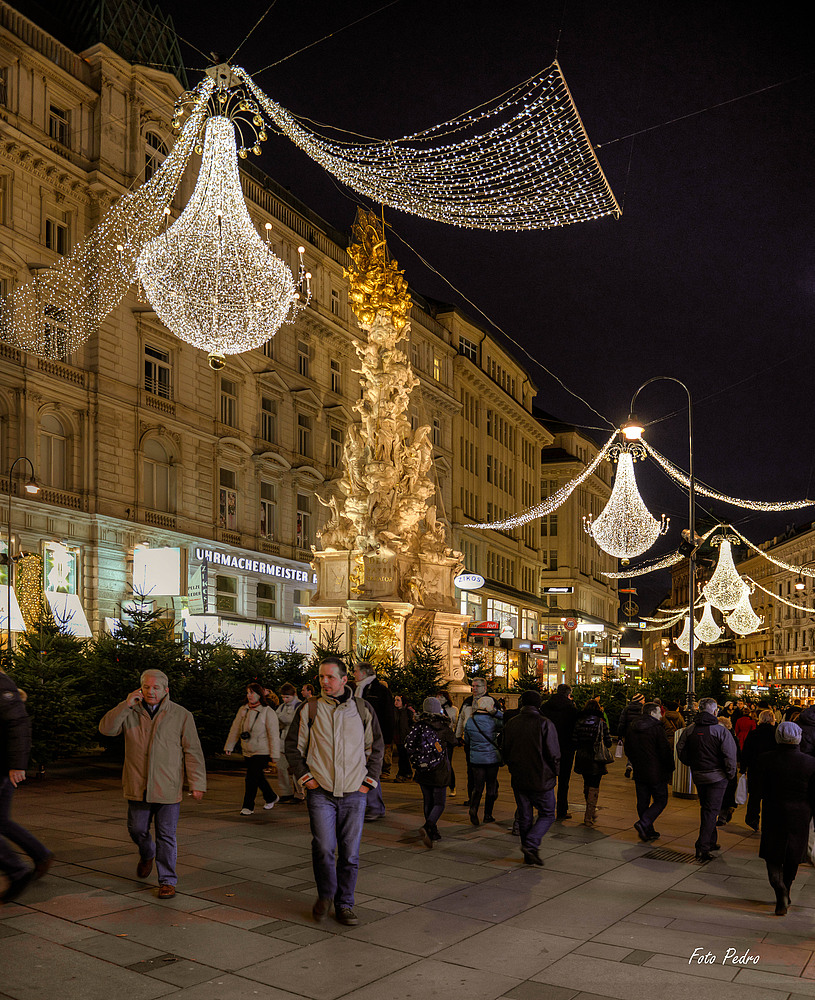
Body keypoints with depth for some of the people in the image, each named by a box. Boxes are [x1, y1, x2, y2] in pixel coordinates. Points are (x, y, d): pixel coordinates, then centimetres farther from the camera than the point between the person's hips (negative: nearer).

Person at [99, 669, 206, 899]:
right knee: (137, 830, 12)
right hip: (138, 787, 2)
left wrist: (197, 784, -5)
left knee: (166, 836, 2)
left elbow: (193, 752, -1)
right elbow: (106, 729, -11)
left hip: (168, 789, -2)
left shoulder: (181, 716, -1)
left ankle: (167, 881, 14)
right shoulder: (130, 713, 4)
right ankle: (147, 854, 44)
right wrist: (126, 705, -19)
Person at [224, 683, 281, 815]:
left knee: (251, 778, -9)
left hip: (262, 751, -6)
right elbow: (235, 729, 11)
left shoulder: (268, 712, -12)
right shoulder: (243, 709, 3)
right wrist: (229, 746, 10)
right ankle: (271, 797, 38)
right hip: (247, 751, 6)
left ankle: (248, 806, 4)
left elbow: (274, 734, -11)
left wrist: (275, 754, -13)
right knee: (258, 777, 16)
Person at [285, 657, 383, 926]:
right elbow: (292, 746, 8)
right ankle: (325, 895, 18)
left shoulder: (363, 709, 5)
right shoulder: (309, 709, 1)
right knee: (323, 848, -8)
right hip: (321, 792, -1)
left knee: (350, 853, 4)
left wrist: (369, 781, 6)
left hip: (354, 793, 1)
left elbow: (376, 748, 14)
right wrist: (305, 777, 0)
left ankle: (344, 904, 20)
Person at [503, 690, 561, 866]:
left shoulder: (511, 723, 2)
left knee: (524, 816, 14)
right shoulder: (545, 724, -13)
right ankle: (531, 844, -10)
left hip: (518, 779, 5)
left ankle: (528, 855, 18)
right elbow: (554, 754, -12)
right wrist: (555, 772, 5)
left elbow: (505, 751, 10)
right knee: (547, 814, 9)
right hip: (541, 779, -4)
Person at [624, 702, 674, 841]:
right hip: (656, 772, -6)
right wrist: (669, 770, -1)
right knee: (660, 800, 6)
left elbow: (628, 750, 14)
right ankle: (643, 824, -11)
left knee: (642, 802, 13)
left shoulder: (631, 729, 6)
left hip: (639, 772, 6)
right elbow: (666, 751, -14)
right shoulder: (657, 728, -15)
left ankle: (648, 831, 15)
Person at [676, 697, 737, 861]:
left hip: (698, 776, 5)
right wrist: (730, 773, -3)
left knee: (705, 809, 20)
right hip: (717, 776, -5)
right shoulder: (720, 730, -15)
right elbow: (730, 754, -16)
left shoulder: (689, 730, -1)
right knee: (712, 810, -1)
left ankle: (711, 842, 30)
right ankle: (702, 847, -8)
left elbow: (680, 750, 5)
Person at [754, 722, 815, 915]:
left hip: (773, 814, -1)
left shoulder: (766, 760, -10)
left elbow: (762, 789, 0)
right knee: (792, 857, 19)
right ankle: (785, 891, 31)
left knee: (773, 856, 9)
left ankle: (780, 891, -11)